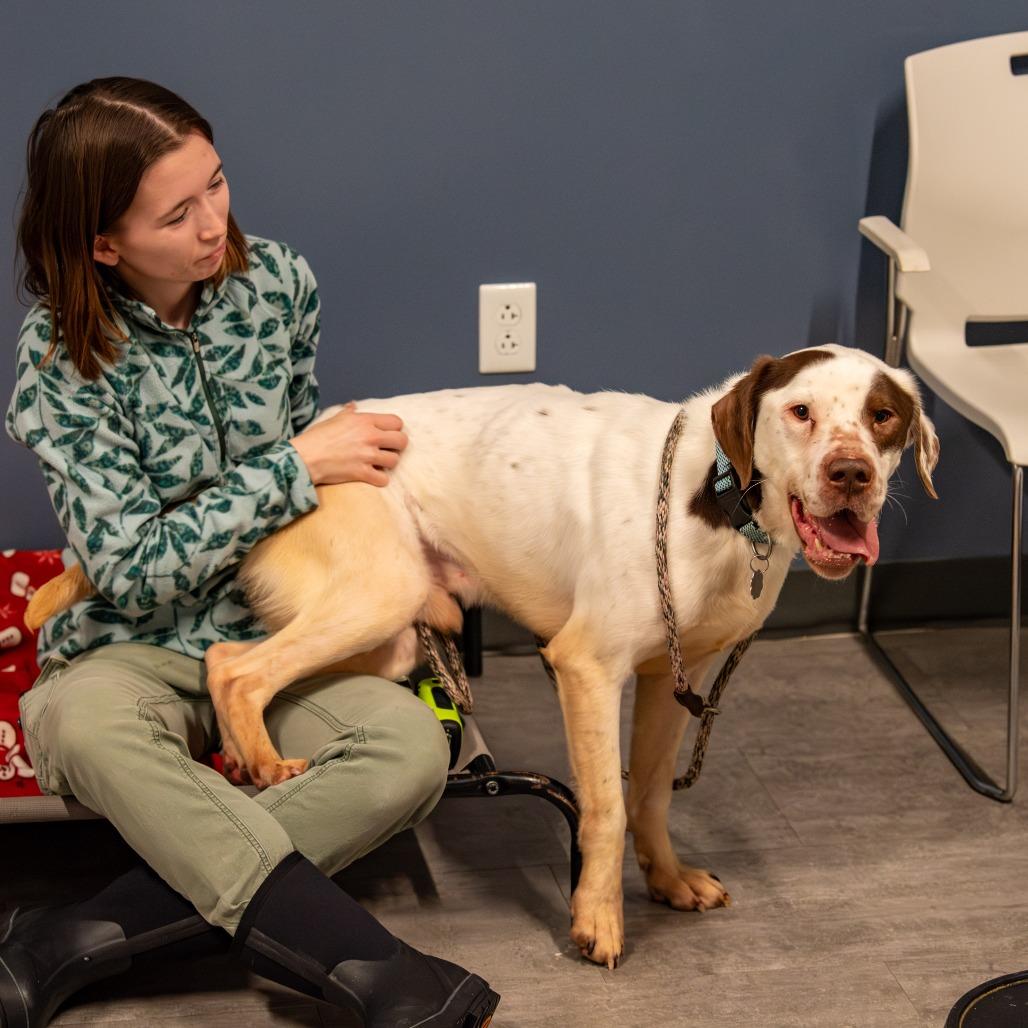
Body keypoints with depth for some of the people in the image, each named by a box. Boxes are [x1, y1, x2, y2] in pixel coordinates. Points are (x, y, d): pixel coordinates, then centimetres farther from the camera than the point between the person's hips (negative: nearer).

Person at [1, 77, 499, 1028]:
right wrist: (297, 468, -19)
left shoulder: (276, 281, -2)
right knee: (86, 726, -39)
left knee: (412, 746, -29)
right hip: (137, 650, -3)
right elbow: (131, 568, -16)